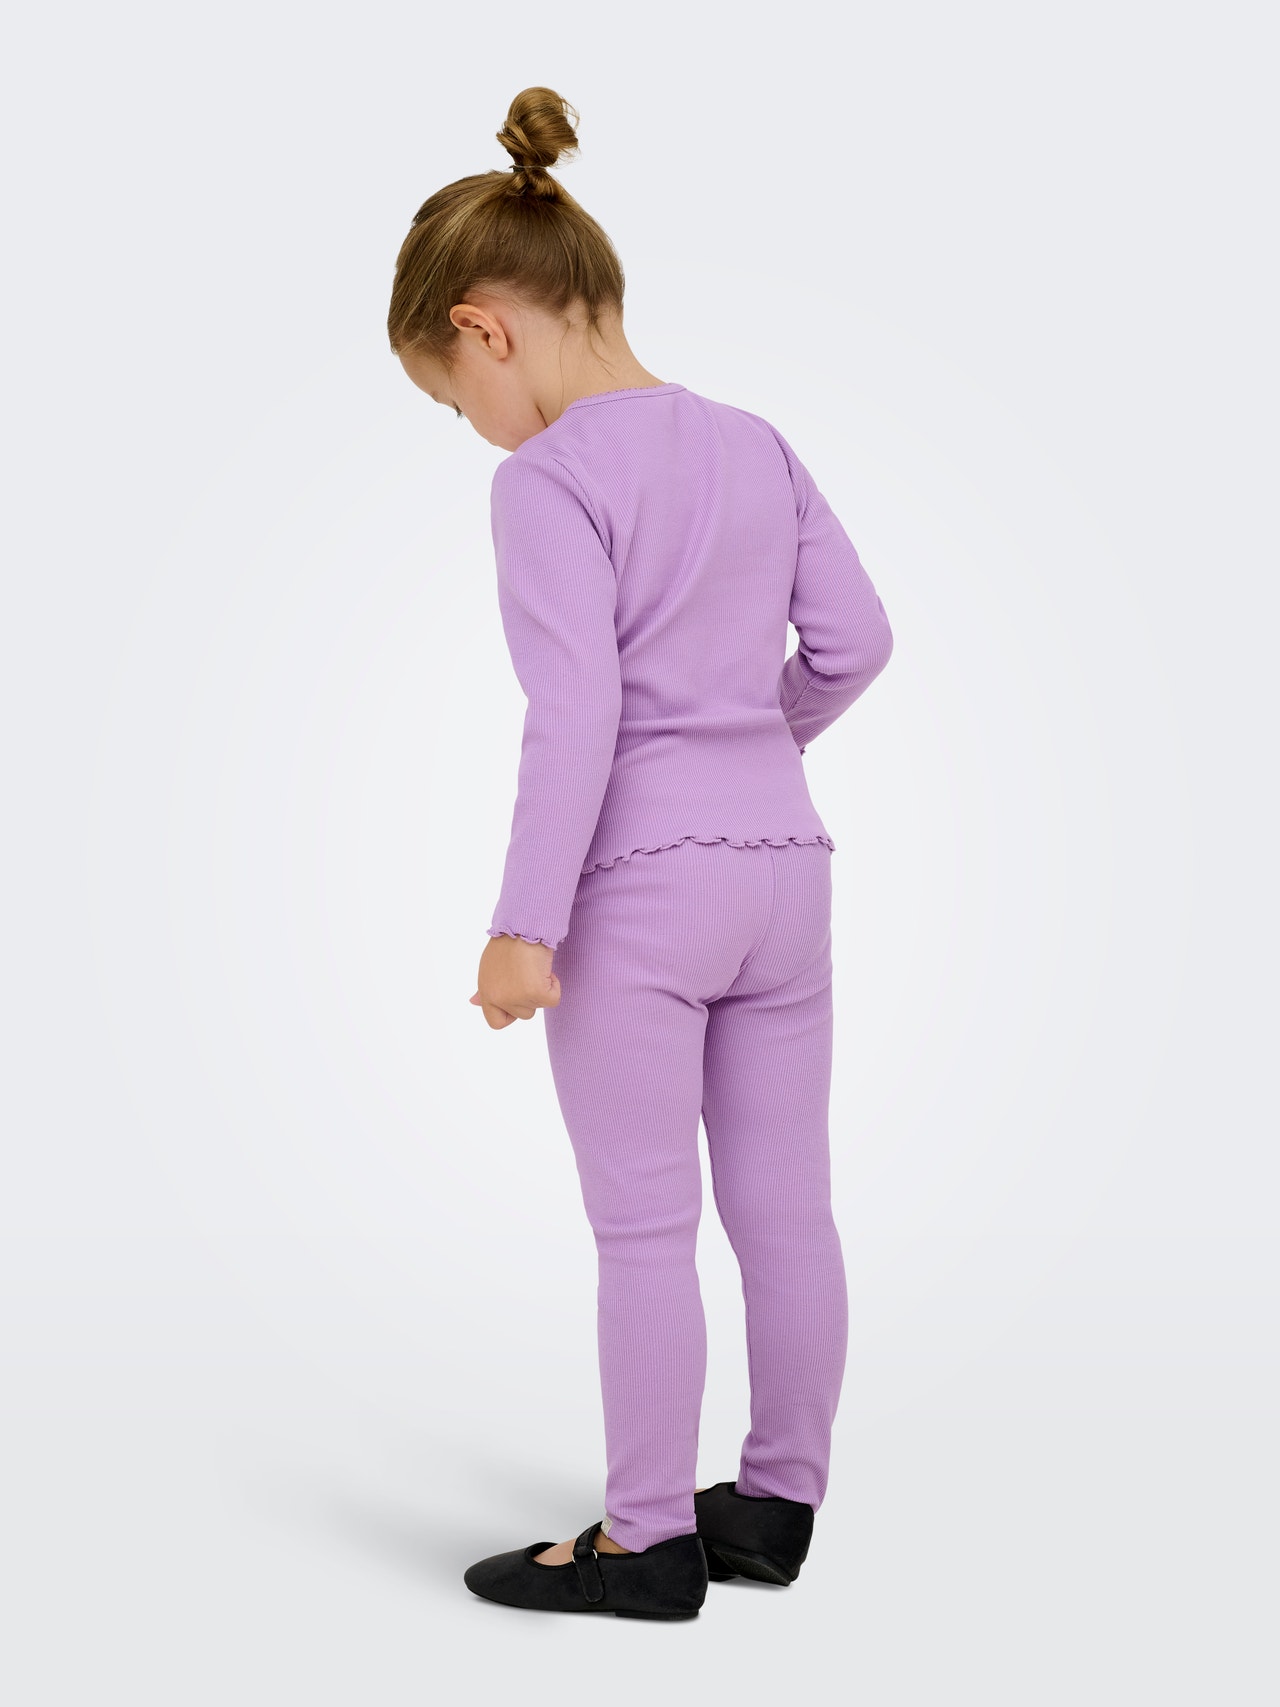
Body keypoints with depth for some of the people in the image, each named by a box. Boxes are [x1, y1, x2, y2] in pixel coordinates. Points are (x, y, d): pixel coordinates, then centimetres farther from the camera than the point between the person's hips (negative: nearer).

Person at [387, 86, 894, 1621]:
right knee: (784, 1208, 13)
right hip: (783, 862, 7)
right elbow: (854, 640, 8)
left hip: (638, 880, -7)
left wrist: (524, 923, -15)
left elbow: (574, 716, -18)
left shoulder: (551, 479, -11)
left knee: (643, 1231, 3)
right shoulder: (755, 443, 9)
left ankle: (649, 1539, 13)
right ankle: (779, 1501, 26)